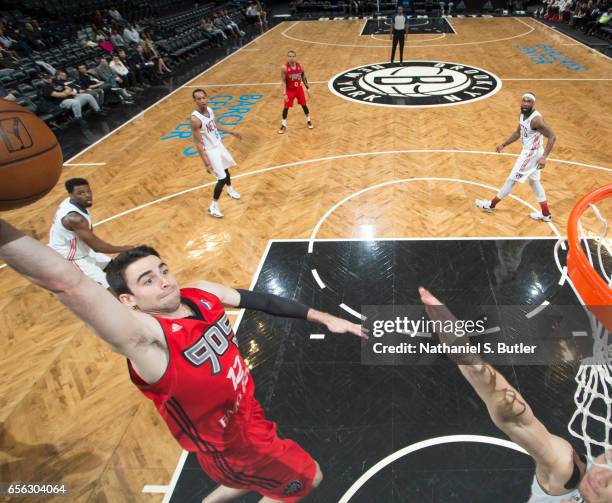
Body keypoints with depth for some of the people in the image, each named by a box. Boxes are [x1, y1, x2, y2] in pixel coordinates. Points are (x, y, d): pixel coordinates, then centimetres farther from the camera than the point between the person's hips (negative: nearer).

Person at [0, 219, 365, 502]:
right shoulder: (143, 336, -34)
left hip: (246, 415, 7)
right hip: (228, 443, -6)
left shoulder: (203, 294, -13)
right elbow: (66, 281, -49)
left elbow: (261, 301, -1)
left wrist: (323, 318, 2)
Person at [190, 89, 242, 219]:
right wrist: (206, 163, -29)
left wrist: (231, 132, 20)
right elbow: (198, 143, -27)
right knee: (222, 178, -7)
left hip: (219, 144, 8)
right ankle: (213, 207, 10)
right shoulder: (196, 119, -30)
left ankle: (230, 190, 57)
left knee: (226, 168, 28)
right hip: (210, 150, -8)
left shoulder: (209, 110, -5)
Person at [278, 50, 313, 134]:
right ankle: (283, 125, 14)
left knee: (304, 105, 12)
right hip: (290, 90, -3)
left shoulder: (300, 66, -8)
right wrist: (284, 93, -22)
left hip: (299, 89, 3)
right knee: (286, 107, 0)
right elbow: (283, 81, -16)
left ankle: (308, 121, 33)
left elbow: (303, 77, 7)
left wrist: (307, 87, 9)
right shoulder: (284, 68, -18)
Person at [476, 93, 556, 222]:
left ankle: (491, 204, 20)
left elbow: (552, 137, -25)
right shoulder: (522, 115, 2)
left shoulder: (536, 119, -26)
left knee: (511, 179, 3)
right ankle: (546, 214, 27)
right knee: (534, 182, 18)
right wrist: (504, 144, 17)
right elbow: (518, 133, 19)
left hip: (531, 154, -10)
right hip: (529, 152, 10)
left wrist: (544, 157, -33)